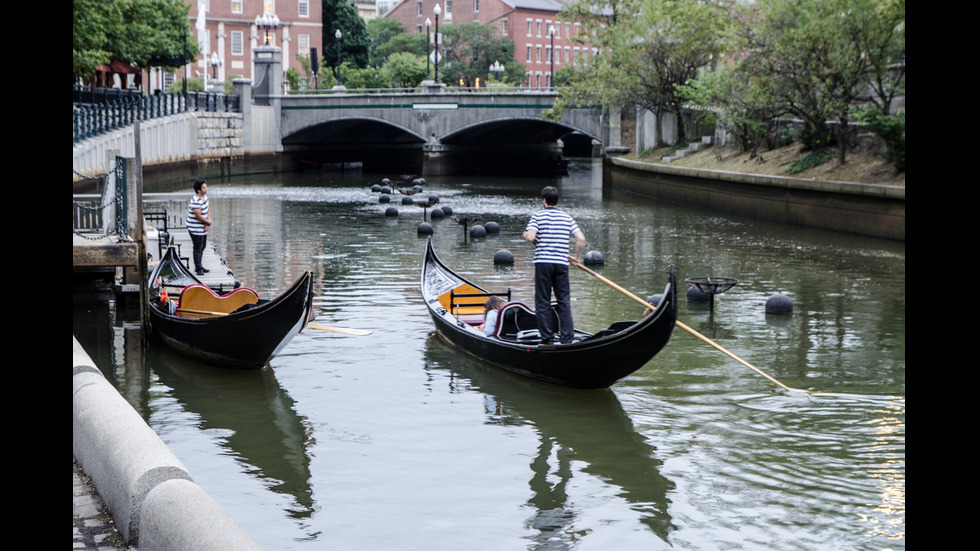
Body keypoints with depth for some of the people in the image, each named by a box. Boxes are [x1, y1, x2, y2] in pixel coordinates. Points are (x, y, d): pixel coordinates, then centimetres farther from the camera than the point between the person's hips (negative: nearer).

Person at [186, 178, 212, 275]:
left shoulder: (204, 196, 5)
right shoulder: (196, 201, -25)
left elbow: (208, 209, 11)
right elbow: (198, 216, -25)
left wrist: (208, 221, -6)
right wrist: (208, 222, -9)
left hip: (203, 228, 10)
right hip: (196, 229, -10)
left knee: (202, 247, 19)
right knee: (198, 249, -3)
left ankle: (199, 266, 32)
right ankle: (198, 269, 5)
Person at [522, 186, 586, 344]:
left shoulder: (537, 216, -1)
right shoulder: (567, 218, 9)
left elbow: (531, 237, -15)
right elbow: (581, 238, 0)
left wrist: (527, 236, 9)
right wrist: (577, 256, 14)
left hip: (543, 262, -3)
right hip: (562, 263, 3)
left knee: (542, 302, 5)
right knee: (564, 301, 7)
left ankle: (547, 338, 4)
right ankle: (566, 338, 4)